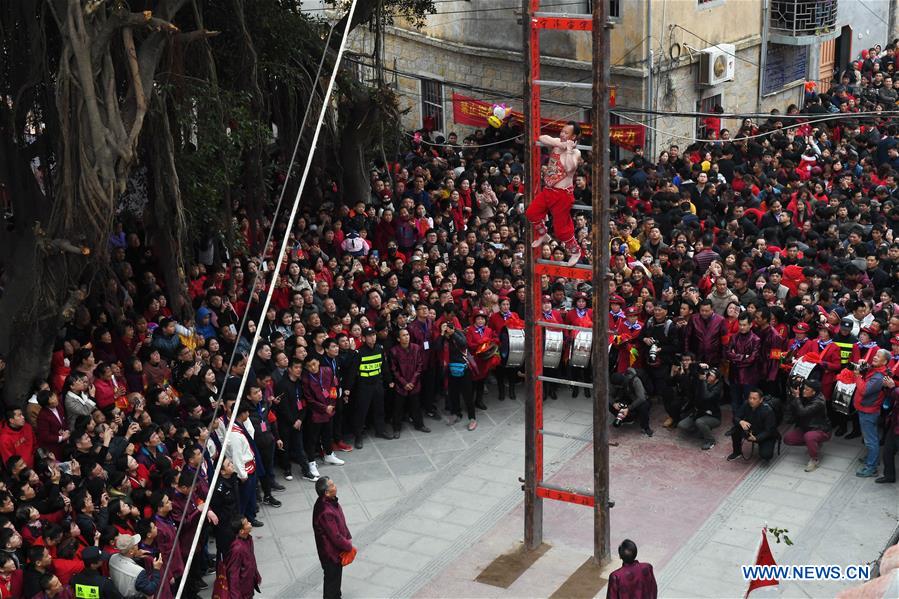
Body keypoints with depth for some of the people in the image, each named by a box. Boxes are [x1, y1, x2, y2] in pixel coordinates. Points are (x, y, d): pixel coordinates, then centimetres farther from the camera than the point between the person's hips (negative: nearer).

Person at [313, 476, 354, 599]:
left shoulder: (330, 501, -7)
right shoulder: (326, 512, -37)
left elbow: (341, 522, 7)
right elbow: (335, 536, -28)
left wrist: (348, 537, 2)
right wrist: (348, 546, -13)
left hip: (336, 549, 9)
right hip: (331, 552, -9)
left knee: (336, 576, 28)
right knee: (332, 578, 11)